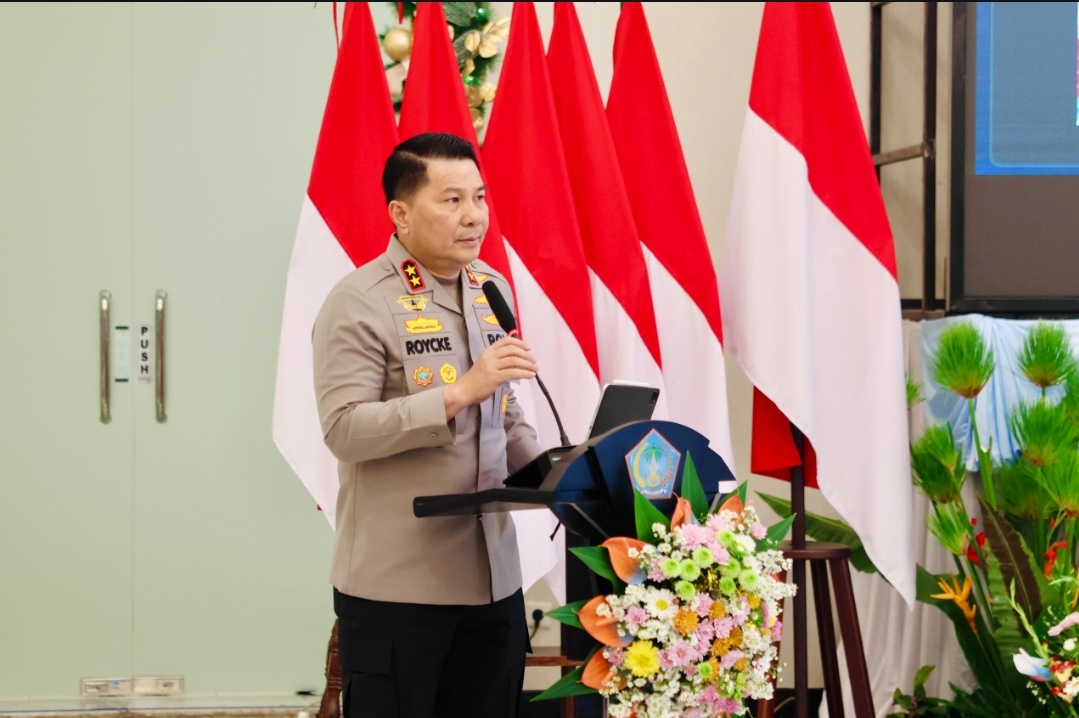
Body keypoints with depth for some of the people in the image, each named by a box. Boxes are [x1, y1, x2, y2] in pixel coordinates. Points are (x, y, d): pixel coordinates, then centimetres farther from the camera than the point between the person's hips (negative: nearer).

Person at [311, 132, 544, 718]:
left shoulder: (492, 289, 12)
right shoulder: (360, 303, -10)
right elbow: (344, 430, -19)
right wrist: (462, 391, -23)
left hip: (493, 577, 6)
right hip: (396, 585, -6)